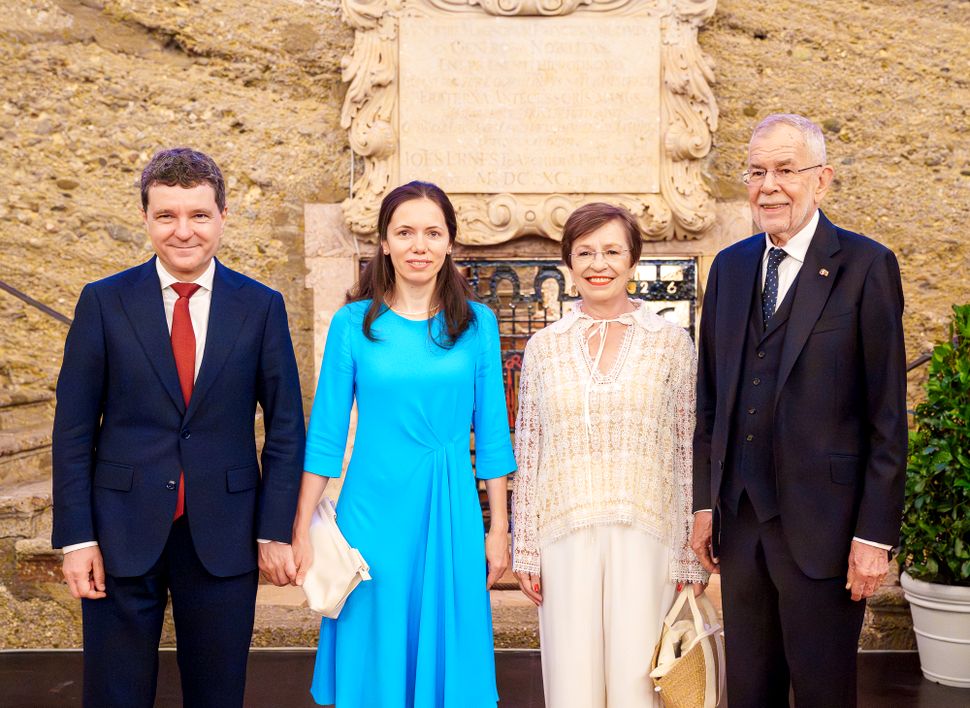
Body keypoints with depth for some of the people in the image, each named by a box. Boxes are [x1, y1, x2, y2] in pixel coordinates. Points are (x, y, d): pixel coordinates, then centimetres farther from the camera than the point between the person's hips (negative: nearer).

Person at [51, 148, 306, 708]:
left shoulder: (261, 306, 1)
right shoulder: (104, 302, 0)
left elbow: (286, 427, 3)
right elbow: (74, 428, 0)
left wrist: (276, 532, -2)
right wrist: (77, 537, -5)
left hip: (223, 535, 1)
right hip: (122, 535, 0)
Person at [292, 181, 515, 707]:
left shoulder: (477, 324, 3)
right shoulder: (353, 324, -1)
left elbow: (491, 434, 6)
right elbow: (325, 434, 1)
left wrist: (499, 529, 4)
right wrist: (302, 531, -2)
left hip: (451, 515, 1)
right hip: (373, 512, -1)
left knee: (449, 662, 9)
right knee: (374, 663, 8)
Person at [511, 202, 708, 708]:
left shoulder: (671, 342, 3)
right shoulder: (543, 347, 7)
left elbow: (689, 453, 2)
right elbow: (526, 454, 9)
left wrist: (691, 555, 0)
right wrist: (524, 550, 6)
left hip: (645, 534, -1)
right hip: (566, 536, 2)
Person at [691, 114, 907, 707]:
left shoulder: (866, 266, -8)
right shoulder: (730, 267, 9)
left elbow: (887, 417, -9)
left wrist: (875, 534, -12)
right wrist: (706, 502, 10)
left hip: (821, 524, -5)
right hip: (741, 519, 5)